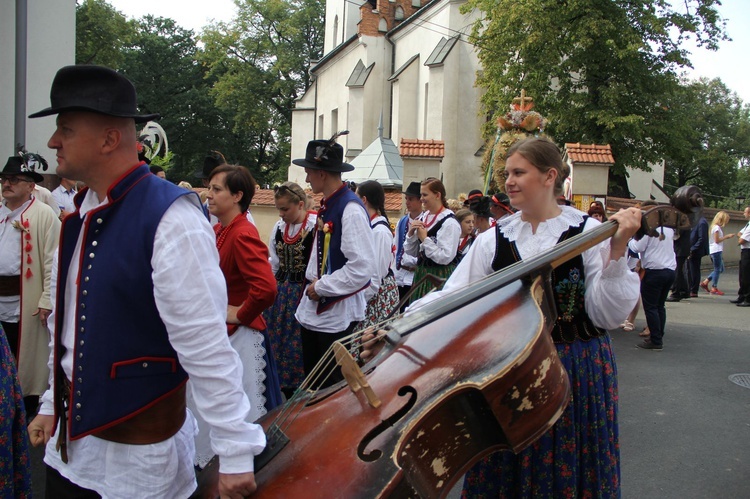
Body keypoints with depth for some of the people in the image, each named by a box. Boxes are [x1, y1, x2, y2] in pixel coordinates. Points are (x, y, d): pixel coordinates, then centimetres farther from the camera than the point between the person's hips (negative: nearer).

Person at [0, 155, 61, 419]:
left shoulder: (44, 215, -7)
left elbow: (53, 261, -11)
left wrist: (47, 300, -16)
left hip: (26, 304, -6)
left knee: (26, 359, 7)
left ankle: (27, 416, 22)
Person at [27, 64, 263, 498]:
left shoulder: (171, 220, -22)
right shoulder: (81, 214, 5)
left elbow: (206, 346, -23)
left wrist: (236, 451, -20)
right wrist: (53, 405, 19)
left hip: (139, 456, -7)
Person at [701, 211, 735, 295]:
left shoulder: (715, 227, 17)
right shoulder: (717, 227, -12)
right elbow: (717, 240, -16)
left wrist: (726, 236, 13)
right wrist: (727, 236, -11)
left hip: (713, 251, 10)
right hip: (716, 250, -10)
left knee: (720, 269, 15)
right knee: (717, 269, -3)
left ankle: (705, 282, 14)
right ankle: (714, 288, 1)